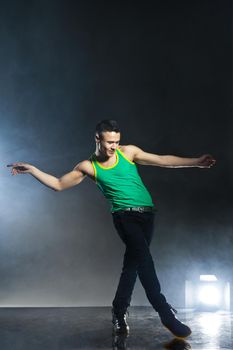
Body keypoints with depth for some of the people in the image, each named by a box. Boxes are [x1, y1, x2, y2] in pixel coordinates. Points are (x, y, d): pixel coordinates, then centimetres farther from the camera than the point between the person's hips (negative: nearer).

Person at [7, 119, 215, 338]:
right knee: (143, 259, -23)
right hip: (124, 215, -3)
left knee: (133, 263, 6)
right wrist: (31, 170, 2)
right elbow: (58, 184, 10)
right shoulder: (88, 167, 4)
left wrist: (196, 162, 4)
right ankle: (165, 313, -19)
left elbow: (163, 160, 8)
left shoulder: (128, 152, 7)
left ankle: (119, 313, 22)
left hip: (146, 214, 3)